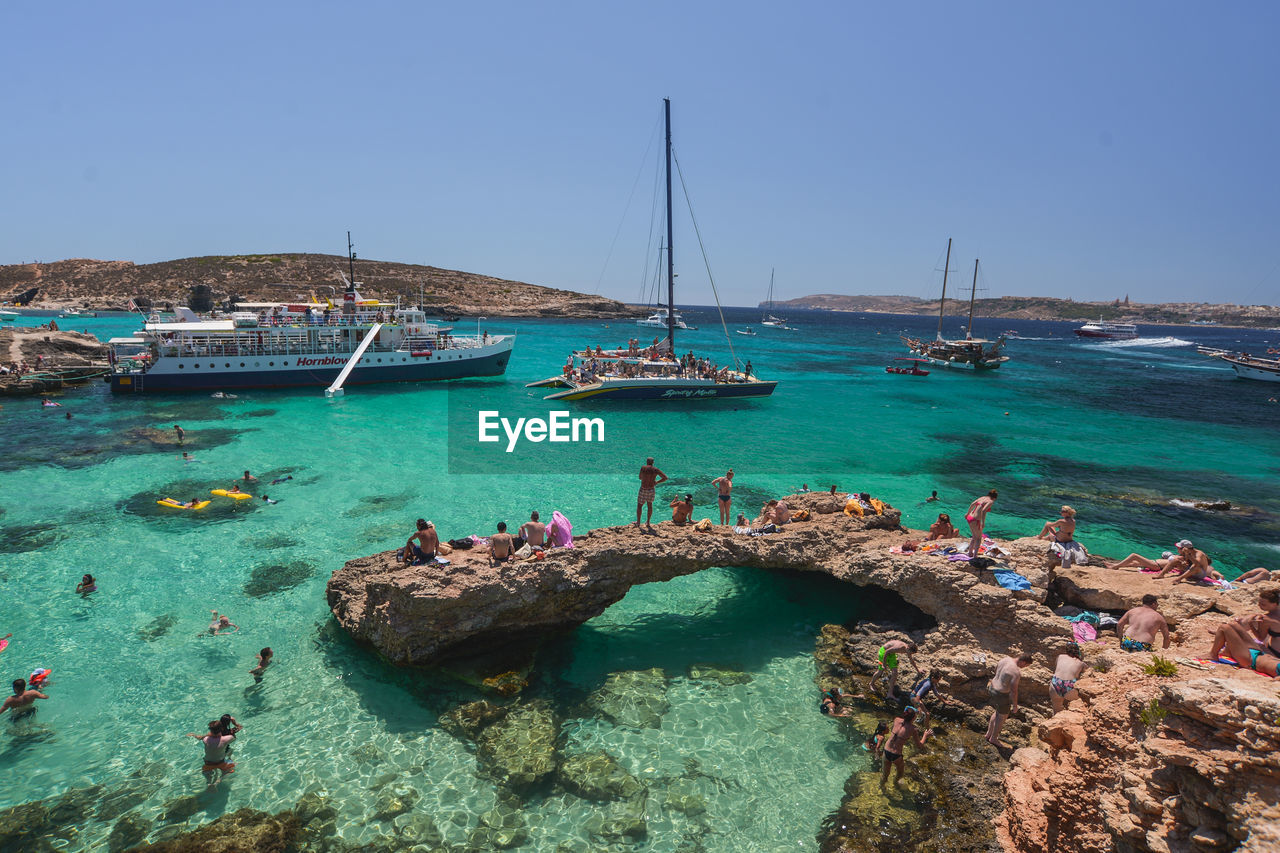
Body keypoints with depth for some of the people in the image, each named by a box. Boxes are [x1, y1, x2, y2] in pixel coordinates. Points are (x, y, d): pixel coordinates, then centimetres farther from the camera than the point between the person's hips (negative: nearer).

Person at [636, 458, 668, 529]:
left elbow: (640, 478, 7)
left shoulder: (643, 468, -7)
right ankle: (648, 522, 22)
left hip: (643, 489, -2)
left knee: (639, 505, 13)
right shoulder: (655, 470, -3)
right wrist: (656, 482, 7)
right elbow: (665, 478, 0)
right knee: (650, 505, 18)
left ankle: (638, 522, 15)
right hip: (651, 490, 2)